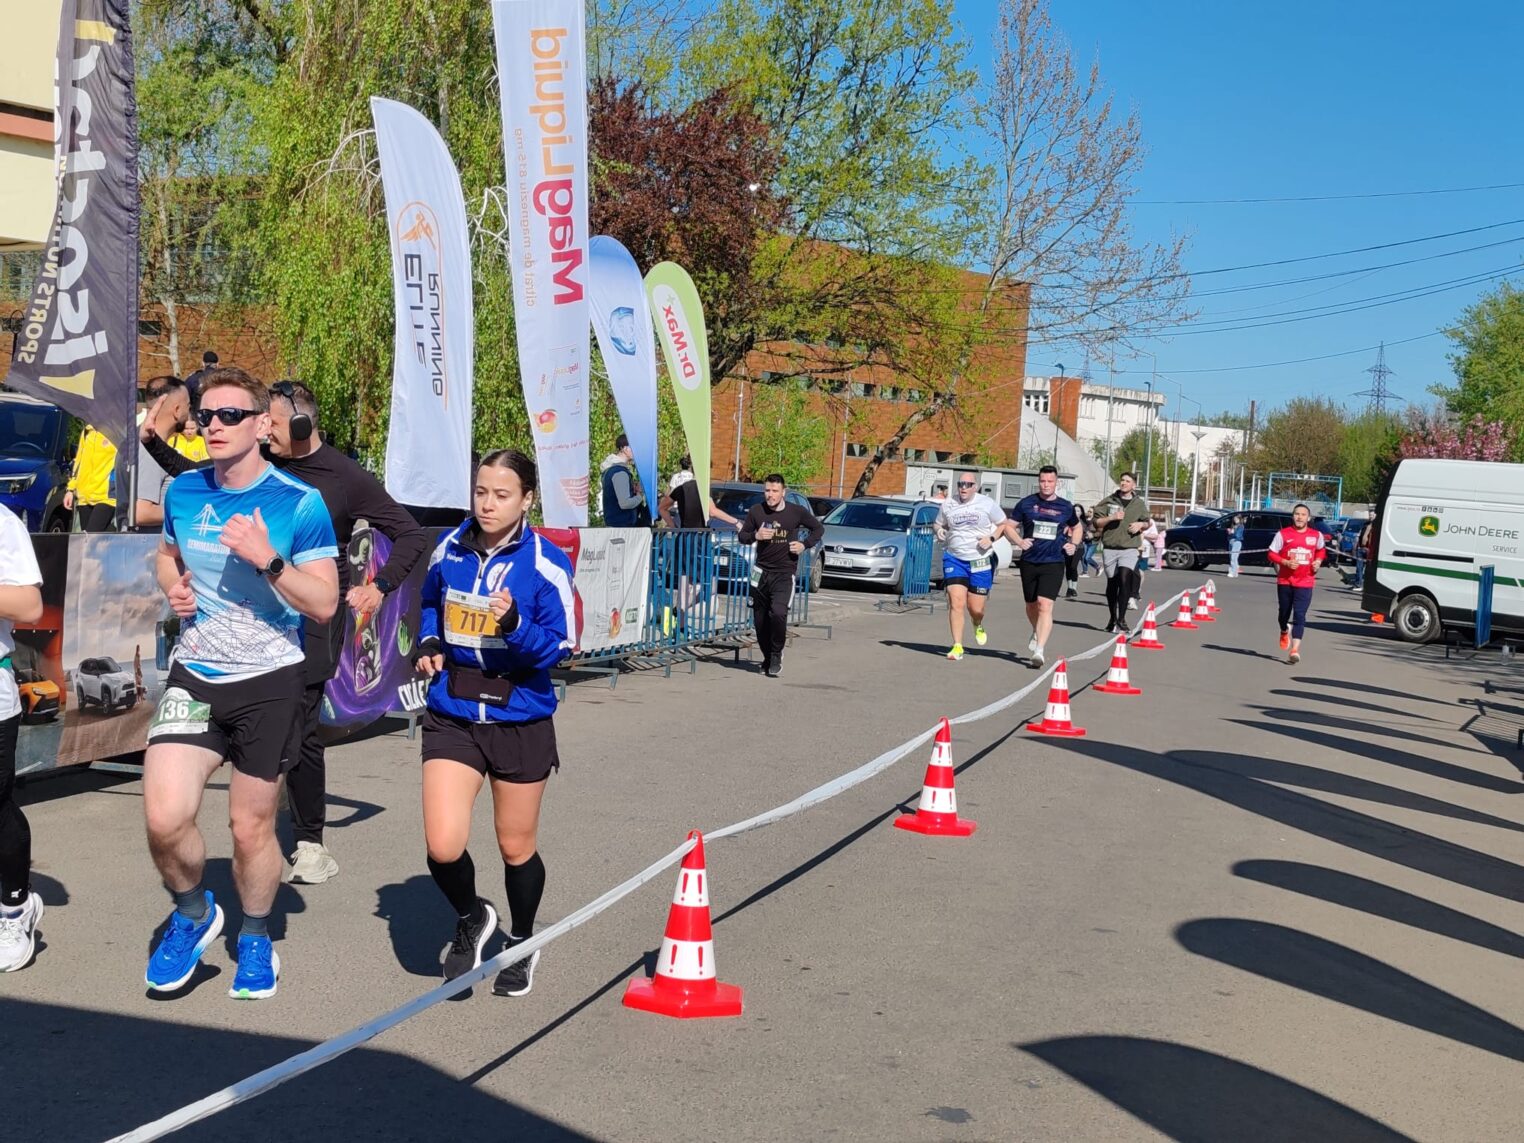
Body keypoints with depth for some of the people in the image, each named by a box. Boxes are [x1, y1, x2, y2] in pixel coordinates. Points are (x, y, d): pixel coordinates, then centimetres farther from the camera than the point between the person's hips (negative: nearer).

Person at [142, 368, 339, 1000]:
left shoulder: (300, 503, -10)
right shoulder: (183, 491, 4)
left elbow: (324, 604, -10)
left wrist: (268, 559, -24)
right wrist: (173, 588, 2)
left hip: (269, 682, -3)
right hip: (193, 676, 3)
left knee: (252, 826, 7)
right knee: (165, 818, -13)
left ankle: (255, 939, 34)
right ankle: (193, 913, 18)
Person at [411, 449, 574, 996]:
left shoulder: (546, 564, -12)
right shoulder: (449, 550, 0)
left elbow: (558, 647, -13)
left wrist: (515, 625, -31)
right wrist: (428, 643, 2)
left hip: (521, 719, -2)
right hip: (452, 717, 2)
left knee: (516, 847, 12)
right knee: (443, 846, -11)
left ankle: (521, 943, 39)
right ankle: (471, 919, 22)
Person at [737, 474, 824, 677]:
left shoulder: (796, 512, -3)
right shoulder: (756, 511, 1)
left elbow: (818, 528, 11)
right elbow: (742, 535, 10)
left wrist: (805, 544, -4)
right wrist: (756, 535, -11)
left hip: (785, 573, -3)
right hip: (761, 572, 3)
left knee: (778, 613, -22)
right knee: (760, 619, 5)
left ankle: (777, 654, 0)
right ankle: (767, 658, 25)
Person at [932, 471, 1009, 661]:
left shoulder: (987, 504, -2)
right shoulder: (947, 504, 3)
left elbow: (1004, 524, 6)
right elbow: (938, 523, 18)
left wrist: (991, 538, -11)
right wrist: (939, 531, -6)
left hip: (980, 560, -1)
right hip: (954, 558, 1)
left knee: (975, 608, 3)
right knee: (956, 604, -13)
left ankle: (978, 626, 40)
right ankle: (957, 646, -6)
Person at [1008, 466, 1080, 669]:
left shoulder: (1065, 507, 5)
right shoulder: (1026, 503, 2)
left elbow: (1077, 527, 24)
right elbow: (1009, 526, 9)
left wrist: (1074, 544, 6)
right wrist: (1019, 541, -8)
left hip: (1054, 563, -2)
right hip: (1029, 562, 2)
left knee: (1045, 605, -17)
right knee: (1031, 605, 16)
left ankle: (1039, 650, -21)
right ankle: (1037, 633, 47)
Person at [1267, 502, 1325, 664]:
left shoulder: (1316, 535, 4)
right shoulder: (1283, 534, -3)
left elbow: (1321, 550, 23)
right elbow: (1272, 554, 0)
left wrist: (1318, 561, 4)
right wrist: (1285, 562, -16)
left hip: (1305, 582, -1)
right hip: (1285, 581, 1)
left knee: (1300, 615, -11)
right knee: (1284, 612, 15)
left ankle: (1295, 649, -17)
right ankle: (1285, 632, 49)